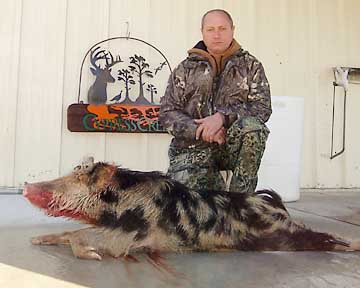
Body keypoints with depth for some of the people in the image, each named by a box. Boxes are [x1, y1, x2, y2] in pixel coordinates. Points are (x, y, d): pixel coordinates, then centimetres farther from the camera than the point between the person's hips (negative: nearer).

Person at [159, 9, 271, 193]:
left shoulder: (250, 65, 9)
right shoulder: (185, 69, 9)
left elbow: (263, 107, -3)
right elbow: (167, 113, 2)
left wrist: (223, 116, -20)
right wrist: (200, 131, -15)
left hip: (233, 144, 0)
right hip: (194, 146, 1)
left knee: (252, 127, -33)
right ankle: (215, 187, 13)